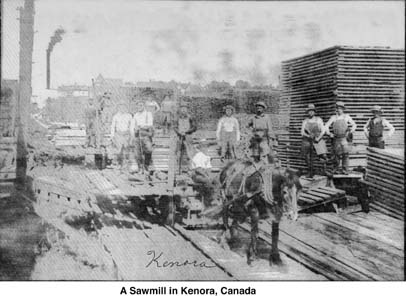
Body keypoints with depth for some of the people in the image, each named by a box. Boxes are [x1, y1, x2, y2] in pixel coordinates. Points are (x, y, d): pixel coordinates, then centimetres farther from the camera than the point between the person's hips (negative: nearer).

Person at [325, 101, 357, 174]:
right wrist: (329, 133, -6)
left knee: (345, 154, -8)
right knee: (337, 154, 5)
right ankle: (337, 168, 22)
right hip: (336, 138, 1)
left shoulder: (347, 117, 7)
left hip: (344, 138, -1)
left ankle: (345, 169, -2)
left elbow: (354, 125, 9)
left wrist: (351, 131, -7)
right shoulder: (333, 117, 8)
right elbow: (327, 125, 7)